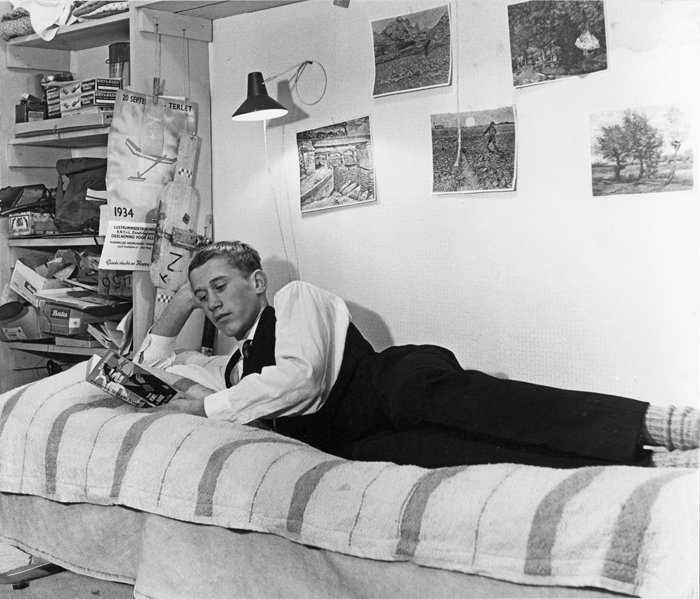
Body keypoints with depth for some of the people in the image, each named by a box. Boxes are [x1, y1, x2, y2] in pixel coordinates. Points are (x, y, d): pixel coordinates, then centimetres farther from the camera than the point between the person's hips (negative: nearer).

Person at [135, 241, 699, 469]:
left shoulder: (298, 297, 13)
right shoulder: (227, 368, 33)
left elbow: (301, 377, -5)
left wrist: (206, 408, 1)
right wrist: (175, 313, 28)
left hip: (389, 384, -4)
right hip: (349, 446, 4)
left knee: (434, 393, -40)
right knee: (433, 451, -31)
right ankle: (650, 465, -49)